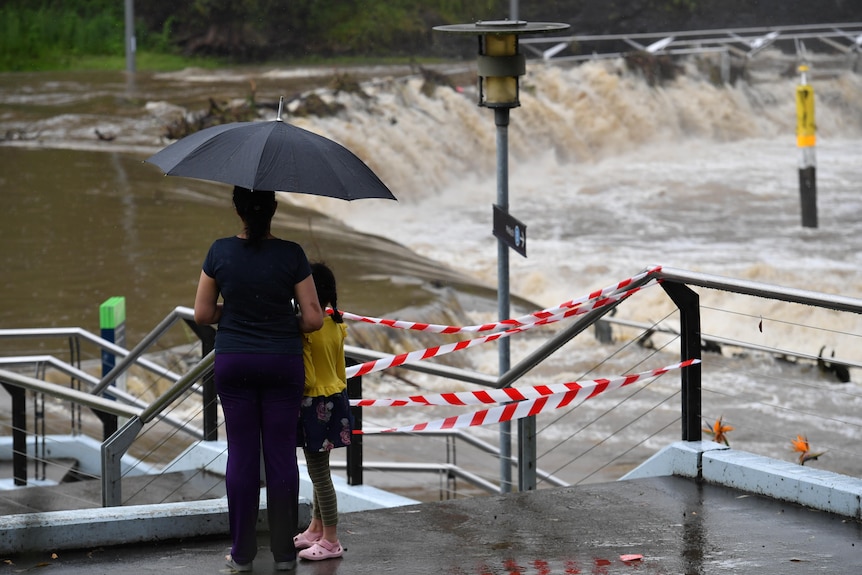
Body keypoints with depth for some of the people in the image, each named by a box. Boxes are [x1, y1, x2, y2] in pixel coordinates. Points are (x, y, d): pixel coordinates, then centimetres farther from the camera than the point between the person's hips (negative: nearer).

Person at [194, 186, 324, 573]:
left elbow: (202, 314, -1)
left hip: (233, 363, 1)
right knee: (281, 454, 6)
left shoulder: (220, 252, -7)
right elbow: (313, 319, -9)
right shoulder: (290, 255, -11)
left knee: (241, 454, 6)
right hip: (283, 363, -1)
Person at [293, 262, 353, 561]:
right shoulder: (336, 326, 3)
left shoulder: (304, 330, -22)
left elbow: (307, 379, -22)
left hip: (314, 404, -9)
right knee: (320, 471, 20)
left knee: (319, 473, -1)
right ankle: (316, 531, 31)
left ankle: (331, 542, 4)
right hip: (336, 399, 9)